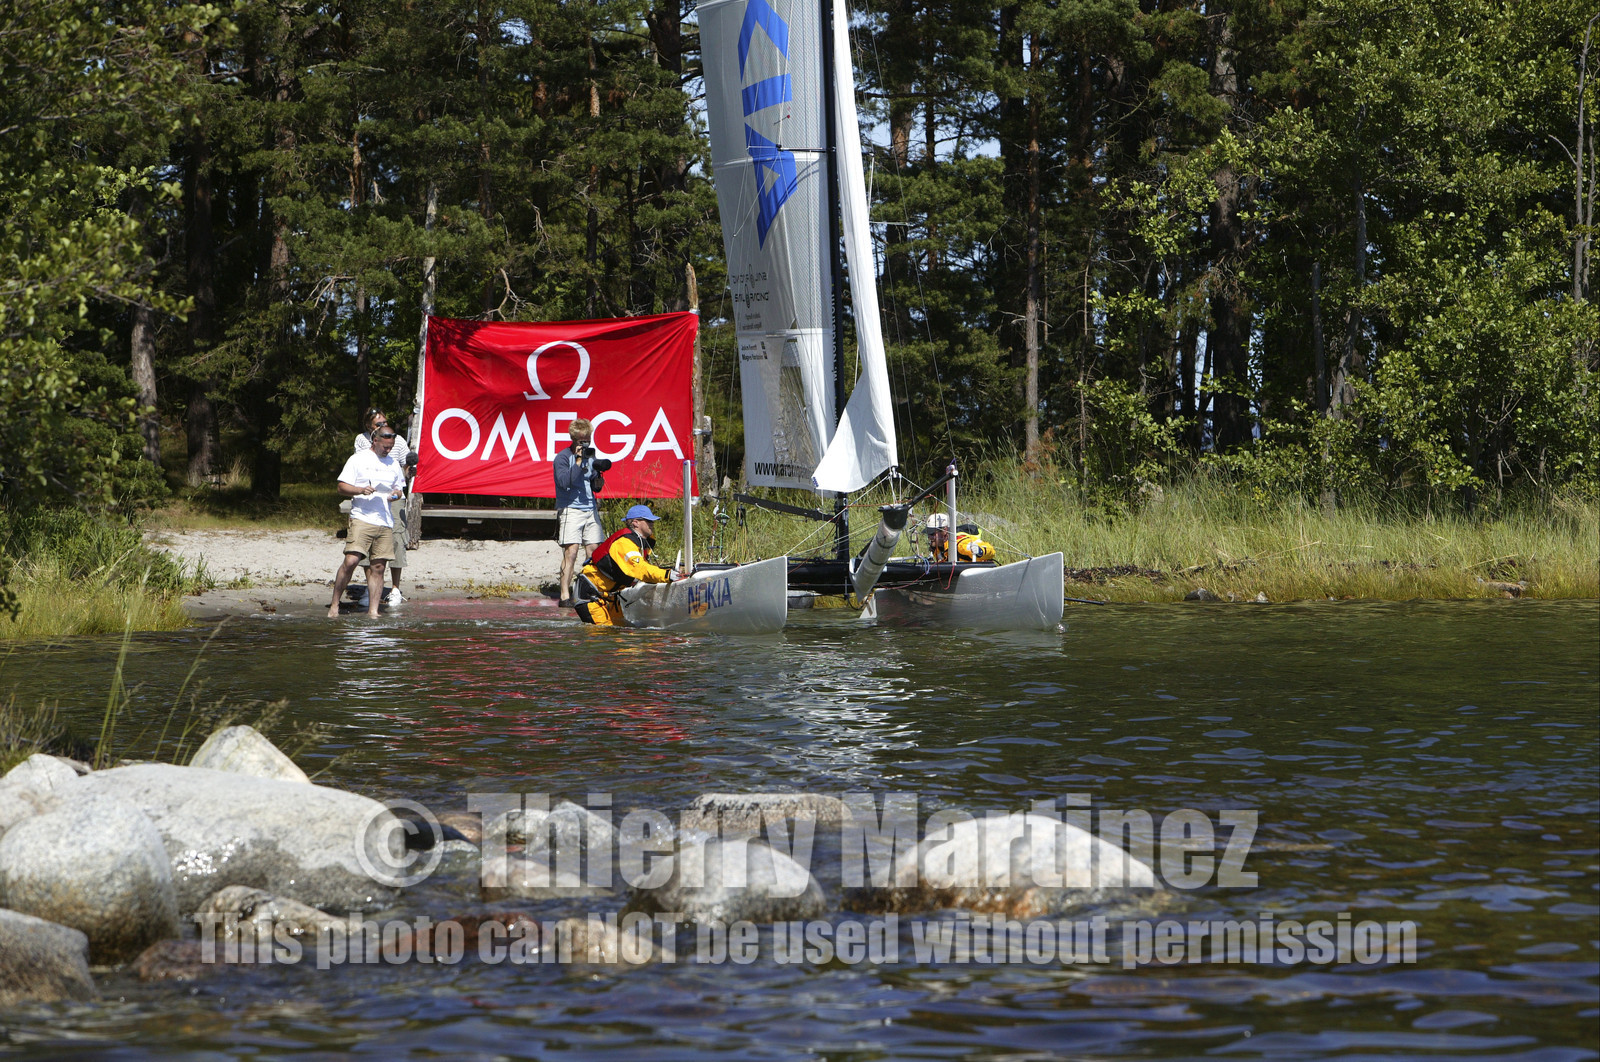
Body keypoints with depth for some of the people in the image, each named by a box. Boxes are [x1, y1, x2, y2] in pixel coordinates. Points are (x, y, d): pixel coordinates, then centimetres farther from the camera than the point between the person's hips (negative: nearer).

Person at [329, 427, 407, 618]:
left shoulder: (393, 464, 18)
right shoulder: (358, 460, 2)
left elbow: (400, 489, 25)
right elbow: (342, 487, 0)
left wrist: (397, 494, 2)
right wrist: (361, 490, -17)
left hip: (385, 522, 5)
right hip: (362, 518, -5)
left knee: (378, 567, 1)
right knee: (351, 561, -16)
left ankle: (373, 611, 4)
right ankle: (334, 604, -6)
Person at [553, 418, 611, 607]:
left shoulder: (589, 456, 14)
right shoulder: (563, 457, -4)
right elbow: (564, 481, -19)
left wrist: (597, 470, -2)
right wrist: (579, 462, -18)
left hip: (589, 510, 6)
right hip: (570, 510, -6)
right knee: (571, 551, -14)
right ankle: (565, 596, -14)